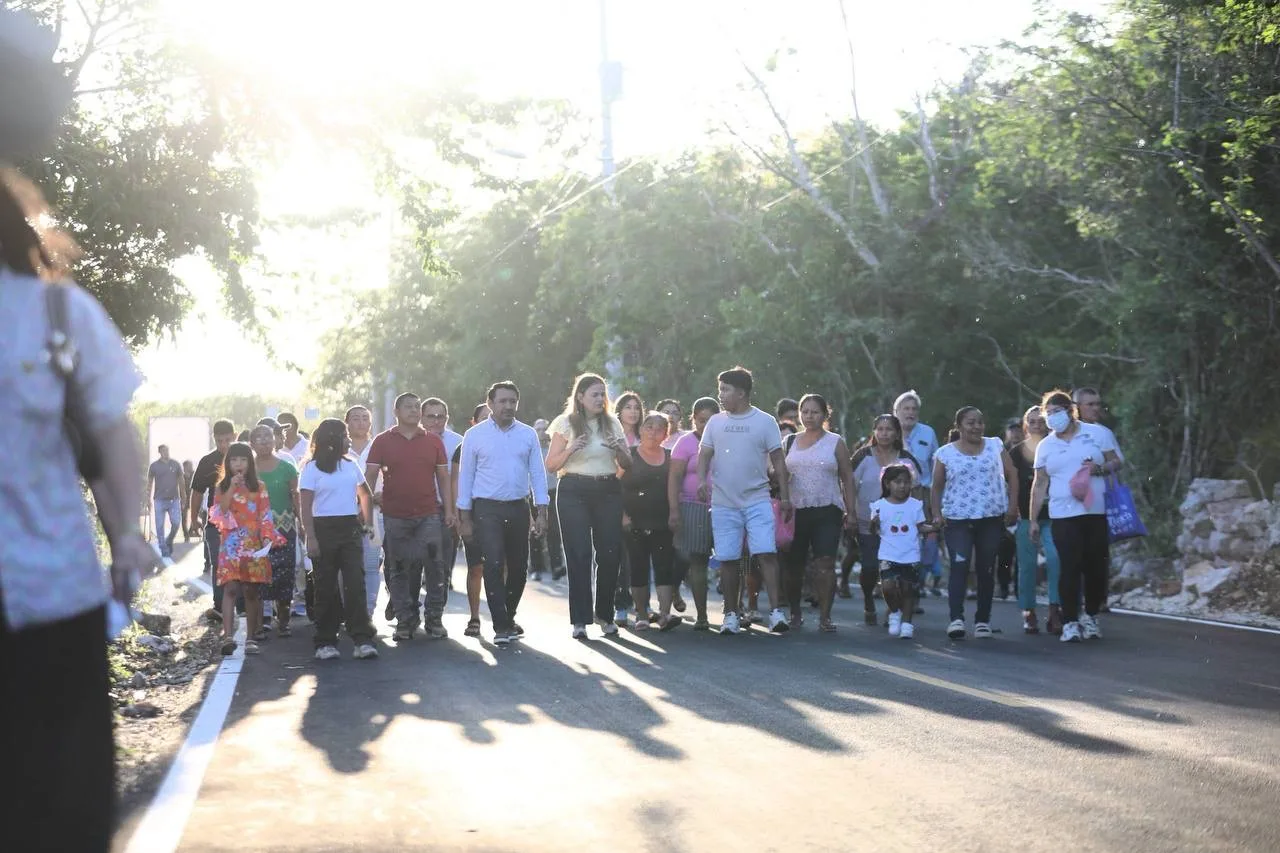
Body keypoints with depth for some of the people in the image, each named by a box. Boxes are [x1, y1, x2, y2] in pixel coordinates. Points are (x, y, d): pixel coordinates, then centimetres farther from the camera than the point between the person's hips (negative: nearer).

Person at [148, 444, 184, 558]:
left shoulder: (176, 464, 6)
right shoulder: (154, 466, 2)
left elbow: (181, 481, 11)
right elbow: (149, 483, 7)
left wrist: (183, 498, 10)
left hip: (174, 499, 1)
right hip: (160, 500, -1)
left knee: (176, 523, -4)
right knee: (160, 526, -1)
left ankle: (169, 542, 22)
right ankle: (163, 550, 6)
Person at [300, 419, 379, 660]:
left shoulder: (351, 465, 13)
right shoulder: (313, 468, -2)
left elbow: (366, 494, 27)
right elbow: (306, 506, -6)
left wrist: (367, 522, 18)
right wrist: (310, 537, -14)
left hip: (350, 529, 3)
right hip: (324, 529, -3)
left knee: (355, 584, -7)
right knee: (326, 587, 2)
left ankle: (362, 640, -10)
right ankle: (325, 642, 9)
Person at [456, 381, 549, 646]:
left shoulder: (528, 434, 6)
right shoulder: (475, 435, 0)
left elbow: (537, 473, 6)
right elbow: (466, 476, 2)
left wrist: (541, 512, 0)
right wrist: (465, 516, -2)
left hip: (518, 508, 3)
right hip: (487, 508, -3)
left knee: (519, 567, 9)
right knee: (493, 566, -11)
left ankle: (508, 617, 28)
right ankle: (501, 626, -8)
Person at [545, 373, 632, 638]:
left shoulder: (612, 423, 11)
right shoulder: (566, 423, 2)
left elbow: (627, 464, 12)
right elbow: (551, 465, 1)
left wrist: (619, 449, -9)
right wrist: (571, 449, -16)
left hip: (608, 491, 3)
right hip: (574, 492, -3)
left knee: (610, 553, -1)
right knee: (579, 554, -6)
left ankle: (605, 614, 13)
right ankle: (579, 619, -2)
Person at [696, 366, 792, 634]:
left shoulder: (765, 422, 1)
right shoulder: (716, 422, 9)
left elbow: (778, 460, 2)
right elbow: (705, 454, 9)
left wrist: (785, 496, -3)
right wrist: (702, 479, -12)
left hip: (758, 501, -3)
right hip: (724, 504, 3)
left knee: (766, 553, -14)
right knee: (728, 560, 4)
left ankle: (776, 612, -13)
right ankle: (731, 614, 14)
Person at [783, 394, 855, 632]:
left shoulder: (835, 443, 7)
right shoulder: (789, 443, 12)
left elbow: (847, 478, 7)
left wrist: (850, 512, 0)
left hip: (827, 512, -2)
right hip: (796, 512, 2)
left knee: (825, 564, -11)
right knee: (794, 565, 5)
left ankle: (825, 616, -8)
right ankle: (794, 613, 19)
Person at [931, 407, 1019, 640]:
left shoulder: (995, 446, 7)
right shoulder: (945, 453, 3)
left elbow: (1011, 475, 8)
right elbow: (937, 487, 7)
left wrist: (1013, 505, -1)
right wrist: (937, 513, -4)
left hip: (992, 518, 2)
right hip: (957, 519, -2)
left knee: (986, 570, 6)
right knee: (959, 566, -16)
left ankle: (983, 620, 15)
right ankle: (956, 619, -21)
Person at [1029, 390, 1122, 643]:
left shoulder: (1097, 434, 6)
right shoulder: (1045, 446, 12)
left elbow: (1117, 462, 9)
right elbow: (1039, 484, 12)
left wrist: (1100, 468, -13)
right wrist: (1034, 520, 8)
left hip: (1097, 512, 0)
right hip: (1063, 515, 0)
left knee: (1096, 566, 2)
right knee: (1070, 568, -7)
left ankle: (1091, 616, 20)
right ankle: (1070, 623, -3)